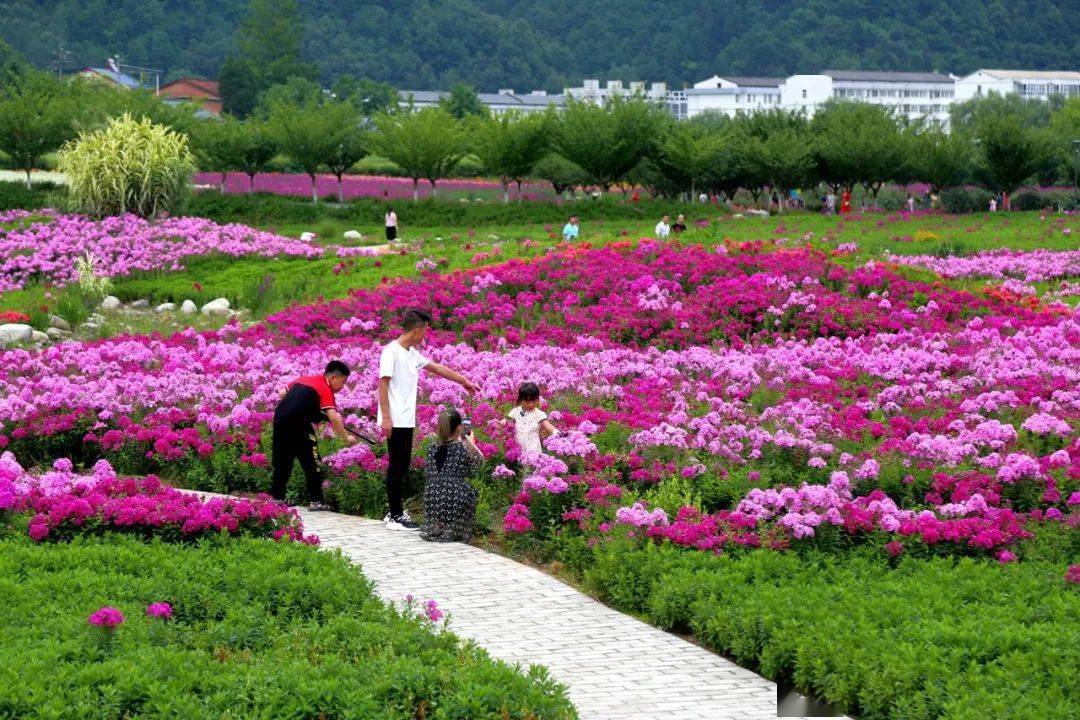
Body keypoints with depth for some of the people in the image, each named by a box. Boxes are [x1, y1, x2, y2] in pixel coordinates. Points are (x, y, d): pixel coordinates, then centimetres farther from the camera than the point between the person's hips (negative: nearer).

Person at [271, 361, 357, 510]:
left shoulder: (303, 379, 19)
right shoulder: (325, 389, -4)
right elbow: (333, 416, -16)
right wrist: (346, 437, -15)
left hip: (279, 418, 7)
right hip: (299, 424, -7)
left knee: (282, 461, 18)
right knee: (312, 463, 1)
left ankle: (277, 497, 23)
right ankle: (315, 501, -1)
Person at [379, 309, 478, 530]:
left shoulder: (413, 354, 14)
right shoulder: (391, 351, -11)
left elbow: (437, 368, 26)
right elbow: (383, 384, -15)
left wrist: (464, 381, 34)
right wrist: (386, 417, -19)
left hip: (407, 421, 9)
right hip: (395, 421, -9)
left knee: (402, 465, 11)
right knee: (397, 466, -6)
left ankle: (395, 512, 18)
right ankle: (396, 516, -3)